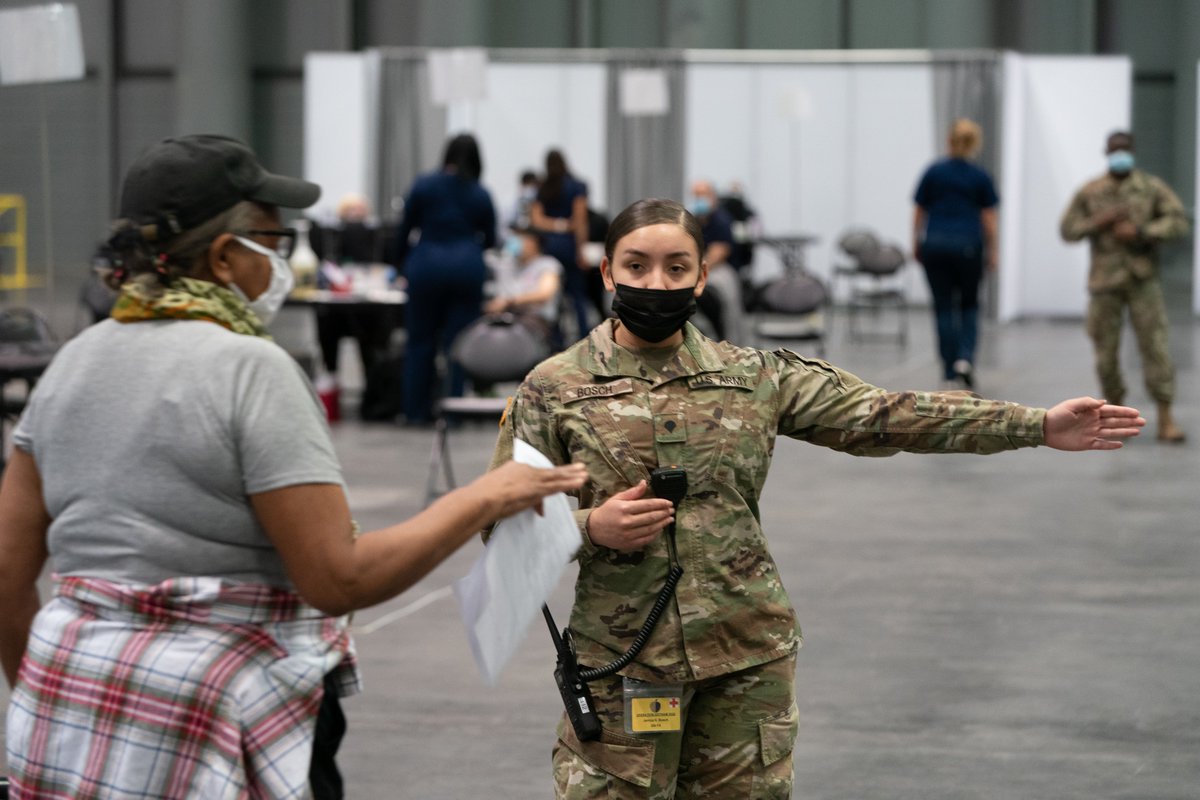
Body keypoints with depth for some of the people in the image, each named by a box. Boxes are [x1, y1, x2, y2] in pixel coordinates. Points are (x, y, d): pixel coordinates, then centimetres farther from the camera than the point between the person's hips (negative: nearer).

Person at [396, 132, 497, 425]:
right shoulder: (481, 196, 7)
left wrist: (404, 258, 20)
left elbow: (405, 228, 5)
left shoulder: (423, 186, 2)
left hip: (427, 265, -1)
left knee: (421, 340, 8)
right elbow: (490, 239, 13)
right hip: (468, 266, 1)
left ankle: (416, 411, 10)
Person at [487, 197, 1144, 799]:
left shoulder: (757, 378, 6)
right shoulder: (554, 388, 0)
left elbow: (884, 415, 2)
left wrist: (1040, 426, -3)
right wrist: (590, 528, -17)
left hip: (749, 662, 2)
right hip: (622, 667, -2)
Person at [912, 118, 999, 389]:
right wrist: (991, 252, 10)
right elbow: (989, 219, 1)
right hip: (968, 246, -1)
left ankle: (950, 367, 8)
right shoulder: (980, 177, -2)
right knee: (969, 305, 14)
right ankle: (965, 357, -6)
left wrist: (916, 245, 17)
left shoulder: (933, 172, 1)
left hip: (935, 245, 1)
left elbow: (919, 212, 6)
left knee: (943, 307, 7)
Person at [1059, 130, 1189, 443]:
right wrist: (1099, 222, -12)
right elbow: (1067, 229, 5)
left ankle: (1166, 420, -6)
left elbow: (1179, 221, -7)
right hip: (1104, 281, 1)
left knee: (1155, 346, -7)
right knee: (1106, 350, 4)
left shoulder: (1152, 187, 1)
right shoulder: (1090, 192, 4)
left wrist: (1140, 232, -17)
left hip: (1142, 279, -1)